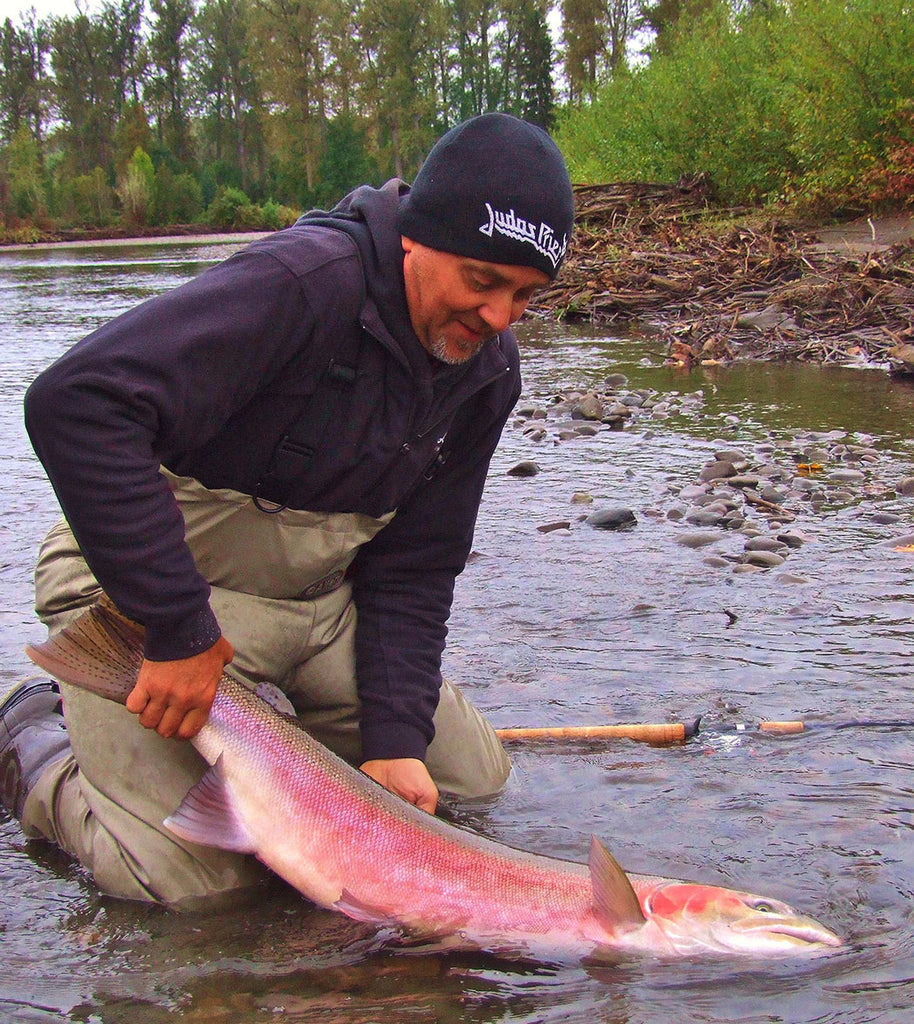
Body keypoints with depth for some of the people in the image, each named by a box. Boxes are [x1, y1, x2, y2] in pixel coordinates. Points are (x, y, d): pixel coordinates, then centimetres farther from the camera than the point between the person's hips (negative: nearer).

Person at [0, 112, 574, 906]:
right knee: (193, 871, -15)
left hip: (318, 595, 7)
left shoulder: (487, 370, -3)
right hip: (145, 582, -7)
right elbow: (76, 404, -39)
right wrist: (180, 631, -36)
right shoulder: (303, 283, -29)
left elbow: (414, 565, 0)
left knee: (472, 778, 6)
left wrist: (394, 734, -12)